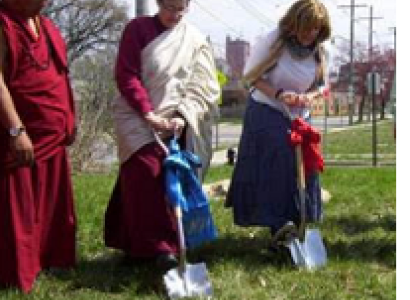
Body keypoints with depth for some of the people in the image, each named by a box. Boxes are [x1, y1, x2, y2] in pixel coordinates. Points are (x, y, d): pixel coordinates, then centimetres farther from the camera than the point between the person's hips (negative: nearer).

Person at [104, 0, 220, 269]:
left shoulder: (195, 40, 7)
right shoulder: (138, 29, 0)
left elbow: (201, 86, 2)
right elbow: (126, 75, -7)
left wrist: (183, 116, -14)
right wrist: (148, 113, -16)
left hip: (178, 123, 3)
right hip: (139, 119, -3)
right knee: (146, 173, -19)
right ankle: (157, 246, -18)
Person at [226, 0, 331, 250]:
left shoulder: (318, 51, 0)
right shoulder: (275, 41, -13)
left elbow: (321, 86, 10)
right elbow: (253, 76, -8)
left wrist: (310, 96, -15)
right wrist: (279, 94, -23)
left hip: (299, 117, 5)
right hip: (267, 114, -5)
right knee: (272, 168, -18)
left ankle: (295, 223, 7)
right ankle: (277, 224, -22)